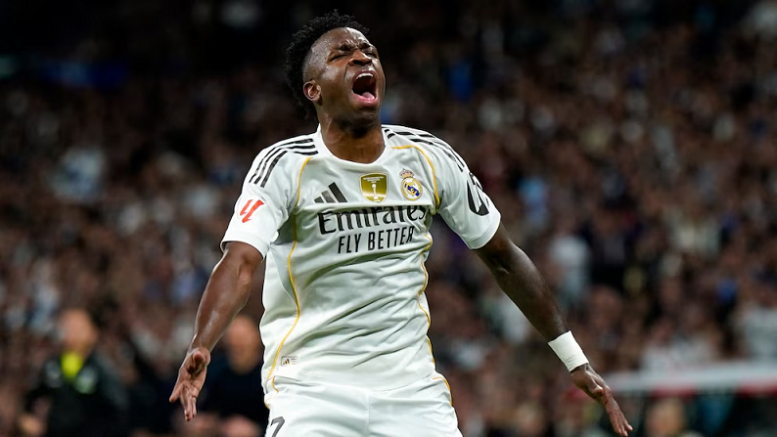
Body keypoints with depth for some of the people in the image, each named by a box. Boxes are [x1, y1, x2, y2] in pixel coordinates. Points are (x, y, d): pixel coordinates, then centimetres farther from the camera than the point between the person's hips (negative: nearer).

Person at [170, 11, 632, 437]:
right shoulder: (285, 165, -10)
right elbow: (240, 263, -25)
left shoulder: (429, 157, 2)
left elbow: (504, 259, 11)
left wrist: (575, 361, 9)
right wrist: (201, 348, -44)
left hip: (413, 389, 4)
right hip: (312, 392, -4)